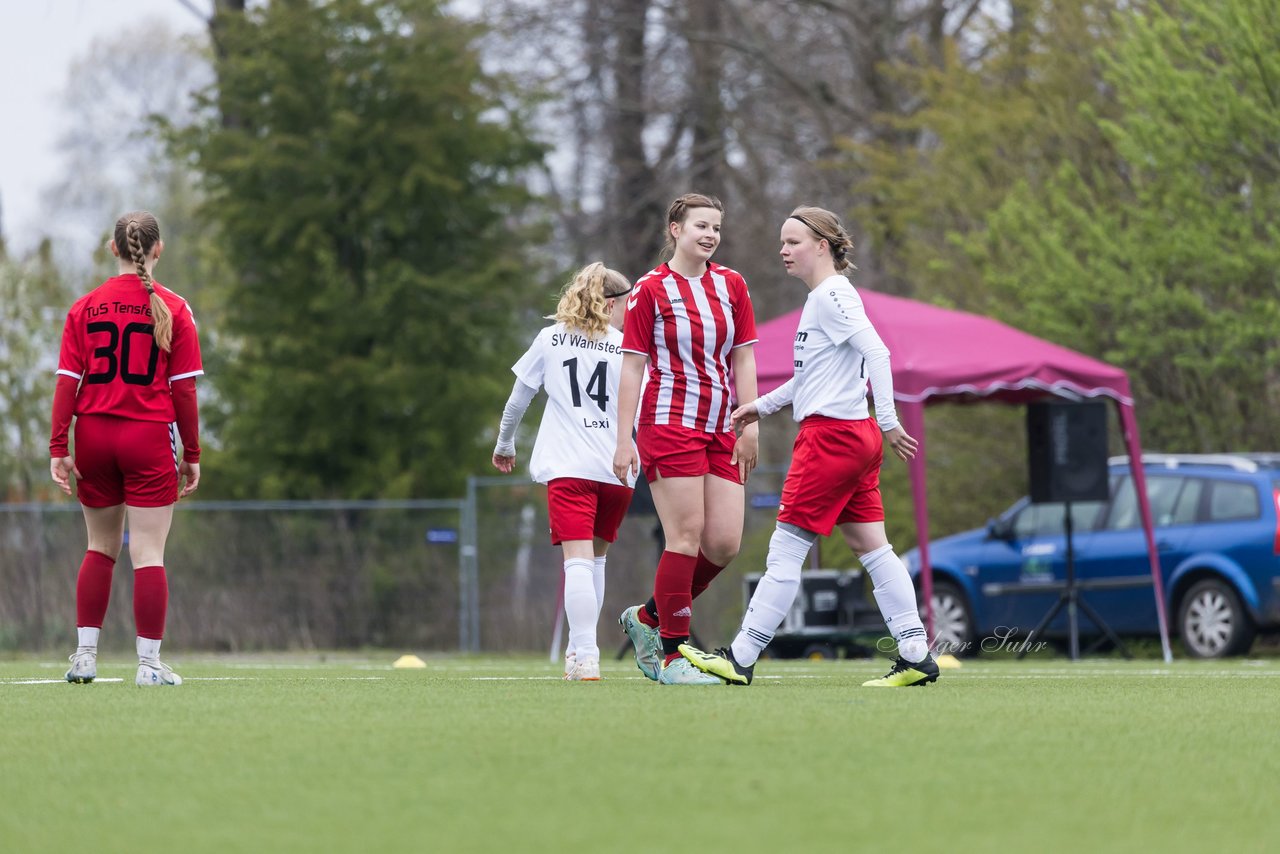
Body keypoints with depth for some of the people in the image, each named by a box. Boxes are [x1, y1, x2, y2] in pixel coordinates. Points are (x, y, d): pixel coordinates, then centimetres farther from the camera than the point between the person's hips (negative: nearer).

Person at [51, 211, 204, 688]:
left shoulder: (84, 308, 3)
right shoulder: (173, 309, -3)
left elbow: (67, 380, -1)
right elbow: (184, 388, -4)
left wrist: (58, 448, 0)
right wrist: (192, 454, 3)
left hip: (94, 434, 3)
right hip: (150, 435, -3)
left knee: (101, 548, 16)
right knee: (148, 554, -1)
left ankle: (85, 655, 14)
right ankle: (149, 663, -2)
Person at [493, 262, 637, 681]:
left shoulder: (550, 339, 11)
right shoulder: (627, 348, 8)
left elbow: (517, 400, 16)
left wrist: (504, 445, 30)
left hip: (567, 469, -1)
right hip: (618, 470, 1)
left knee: (578, 560, -12)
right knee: (596, 557, 19)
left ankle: (584, 658, -26)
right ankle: (581, 648, 21)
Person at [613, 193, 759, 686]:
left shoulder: (731, 286, 10)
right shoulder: (650, 290, -3)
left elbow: (744, 359, 12)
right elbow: (632, 367, -3)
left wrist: (750, 426, 5)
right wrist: (624, 439, -8)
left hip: (721, 429, 5)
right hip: (670, 423, -5)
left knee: (724, 543, -3)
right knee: (686, 537, -11)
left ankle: (648, 617, 18)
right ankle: (671, 656, -4)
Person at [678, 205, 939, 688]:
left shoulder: (830, 295, -12)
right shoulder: (824, 297, 18)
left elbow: (876, 352, -22)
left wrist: (888, 421, -26)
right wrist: (762, 406, 30)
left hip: (830, 433, -10)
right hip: (857, 435, 10)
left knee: (786, 550, -6)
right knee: (871, 548, 7)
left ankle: (740, 659, -3)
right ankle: (915, 656, 4)